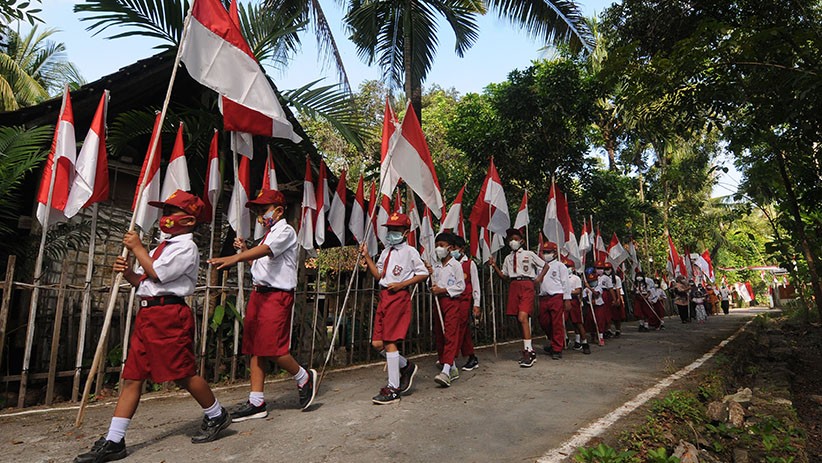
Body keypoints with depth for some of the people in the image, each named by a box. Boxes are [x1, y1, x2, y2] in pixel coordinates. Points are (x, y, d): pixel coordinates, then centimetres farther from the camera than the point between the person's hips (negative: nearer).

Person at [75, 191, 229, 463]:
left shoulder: (186, 247, -7)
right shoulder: (162, 247, 21)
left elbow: (157, 273, -17)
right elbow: (144, 282, 22)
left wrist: (137, 248, -6)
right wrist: (128, 273, 3)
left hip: (169, 314, -9)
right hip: (147, 313, 9)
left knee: (181, 374, -2)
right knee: (132, 376, 8)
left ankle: (216, 416, 17)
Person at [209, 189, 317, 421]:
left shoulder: (285, 231, -6)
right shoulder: (269, 234, 21)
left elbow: (265, 250, -26)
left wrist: (234, 258, -39)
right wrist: (244, 251, 11)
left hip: (277, 295, -9)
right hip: (259, 293, 9)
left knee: (272, 348, -10)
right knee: (256, 348, 8)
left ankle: (304, 378, 14)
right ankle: (256, 402, 16)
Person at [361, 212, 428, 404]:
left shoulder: (409, 251, -3)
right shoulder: (386, 251, 19)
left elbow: (424, 274, -4)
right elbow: (378, 274, 19)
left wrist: (402, 284, -12)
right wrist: (367, 257, 10)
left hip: (399, 297, -8)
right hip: (384, 296, 8)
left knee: (389, 341, -9)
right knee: (377, 343, 6)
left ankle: (393, 389, 1)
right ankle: (406, 366, 28)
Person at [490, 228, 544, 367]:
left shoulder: (529, 254, 6)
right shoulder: (508, 258, 18)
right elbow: (504, 276, 15)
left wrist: (539, 278, 1)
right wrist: (494, 266, 3)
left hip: (526, 285, -5)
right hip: (514, 287, 5)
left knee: (522, 317, -19)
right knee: (520, 320, 7)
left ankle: (527, 352, -16)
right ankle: (530, 351, 17)